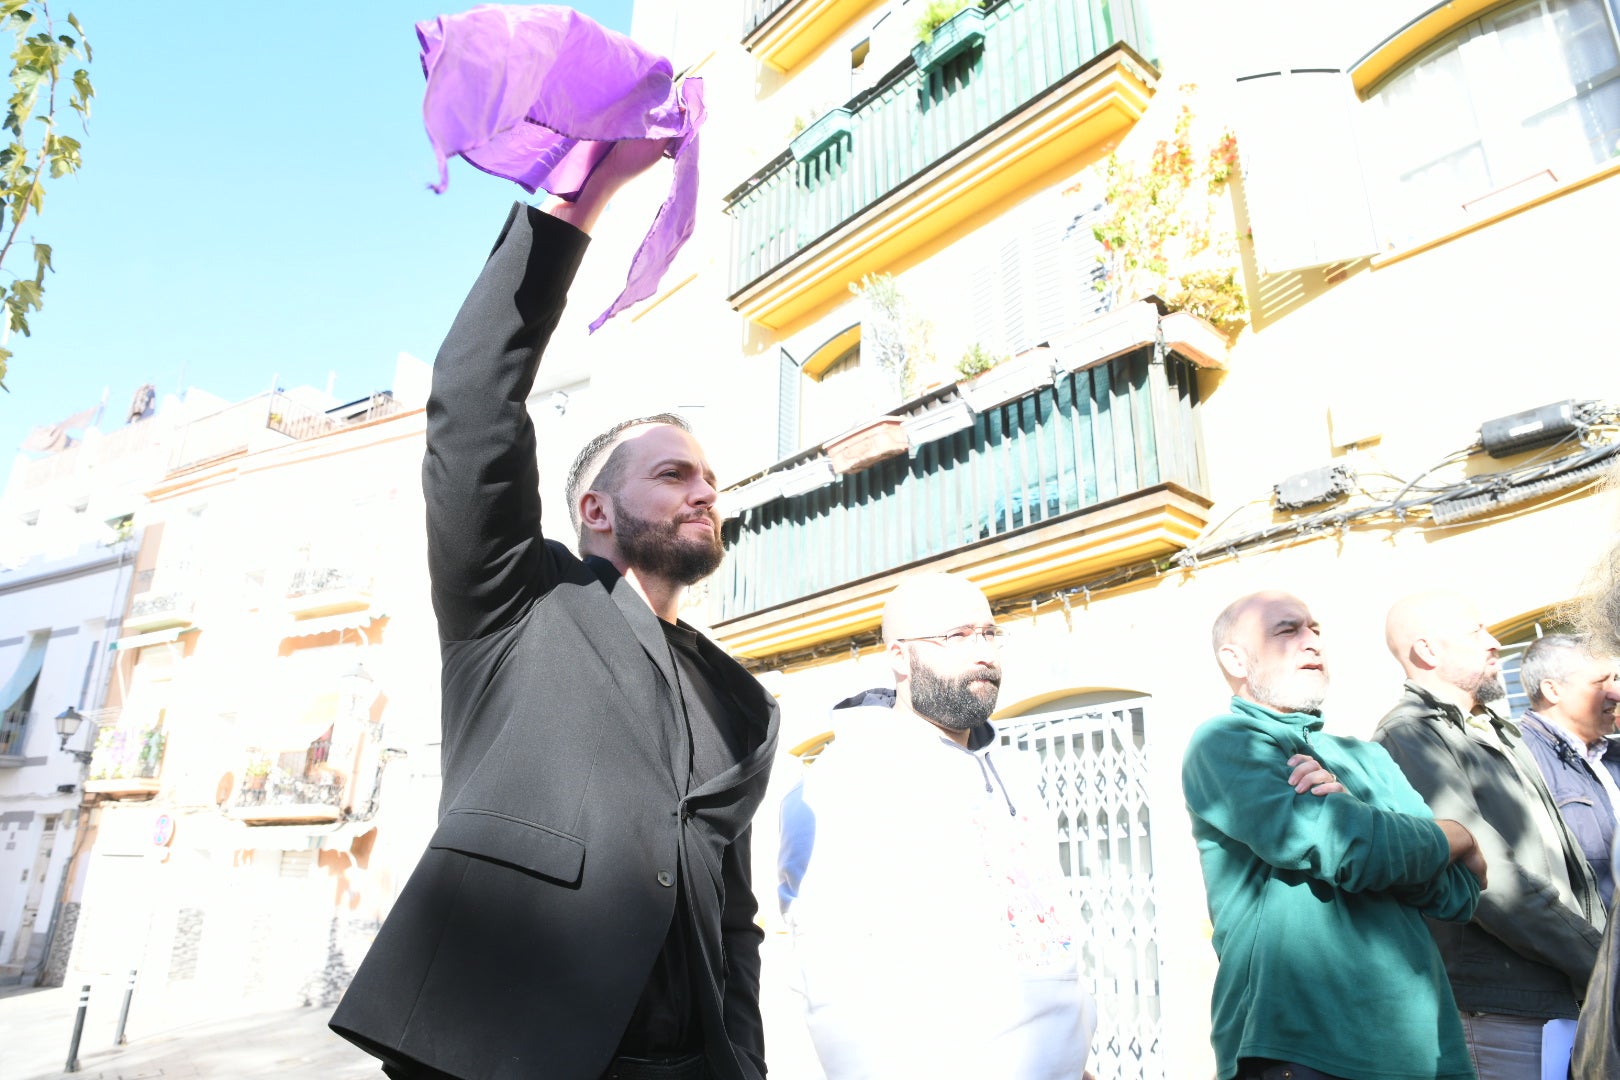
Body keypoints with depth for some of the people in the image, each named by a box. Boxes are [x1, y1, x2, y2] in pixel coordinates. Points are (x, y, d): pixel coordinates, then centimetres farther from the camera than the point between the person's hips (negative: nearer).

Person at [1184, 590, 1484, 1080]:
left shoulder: (1367, 759, 14)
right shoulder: (1222, 743, -8)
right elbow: (1340, 847, -22)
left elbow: (1459, 892, 3)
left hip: (1422, 1040, 7)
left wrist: (1349, 814, -16)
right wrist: (1456, 839, -1)